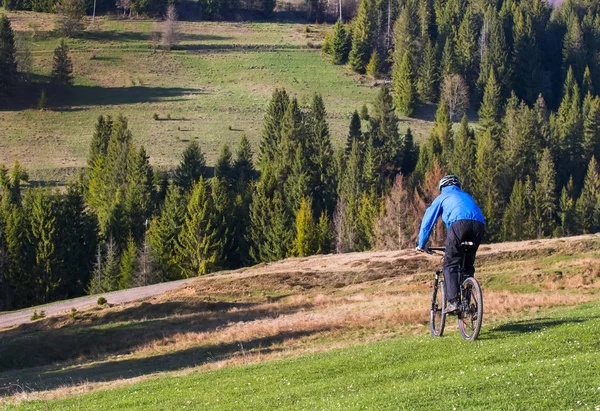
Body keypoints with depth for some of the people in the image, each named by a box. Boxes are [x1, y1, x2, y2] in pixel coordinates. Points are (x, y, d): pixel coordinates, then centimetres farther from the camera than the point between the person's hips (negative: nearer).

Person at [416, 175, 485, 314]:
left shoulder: (442, 198, 27)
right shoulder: (466, 196, 40)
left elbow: (428, 221, 27)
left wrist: (421, 244, 36)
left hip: (459, 223, -4)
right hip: (479, 224, 4)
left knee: (450, 265, 1)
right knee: (468, 265, 17)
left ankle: (453, 302, -14)